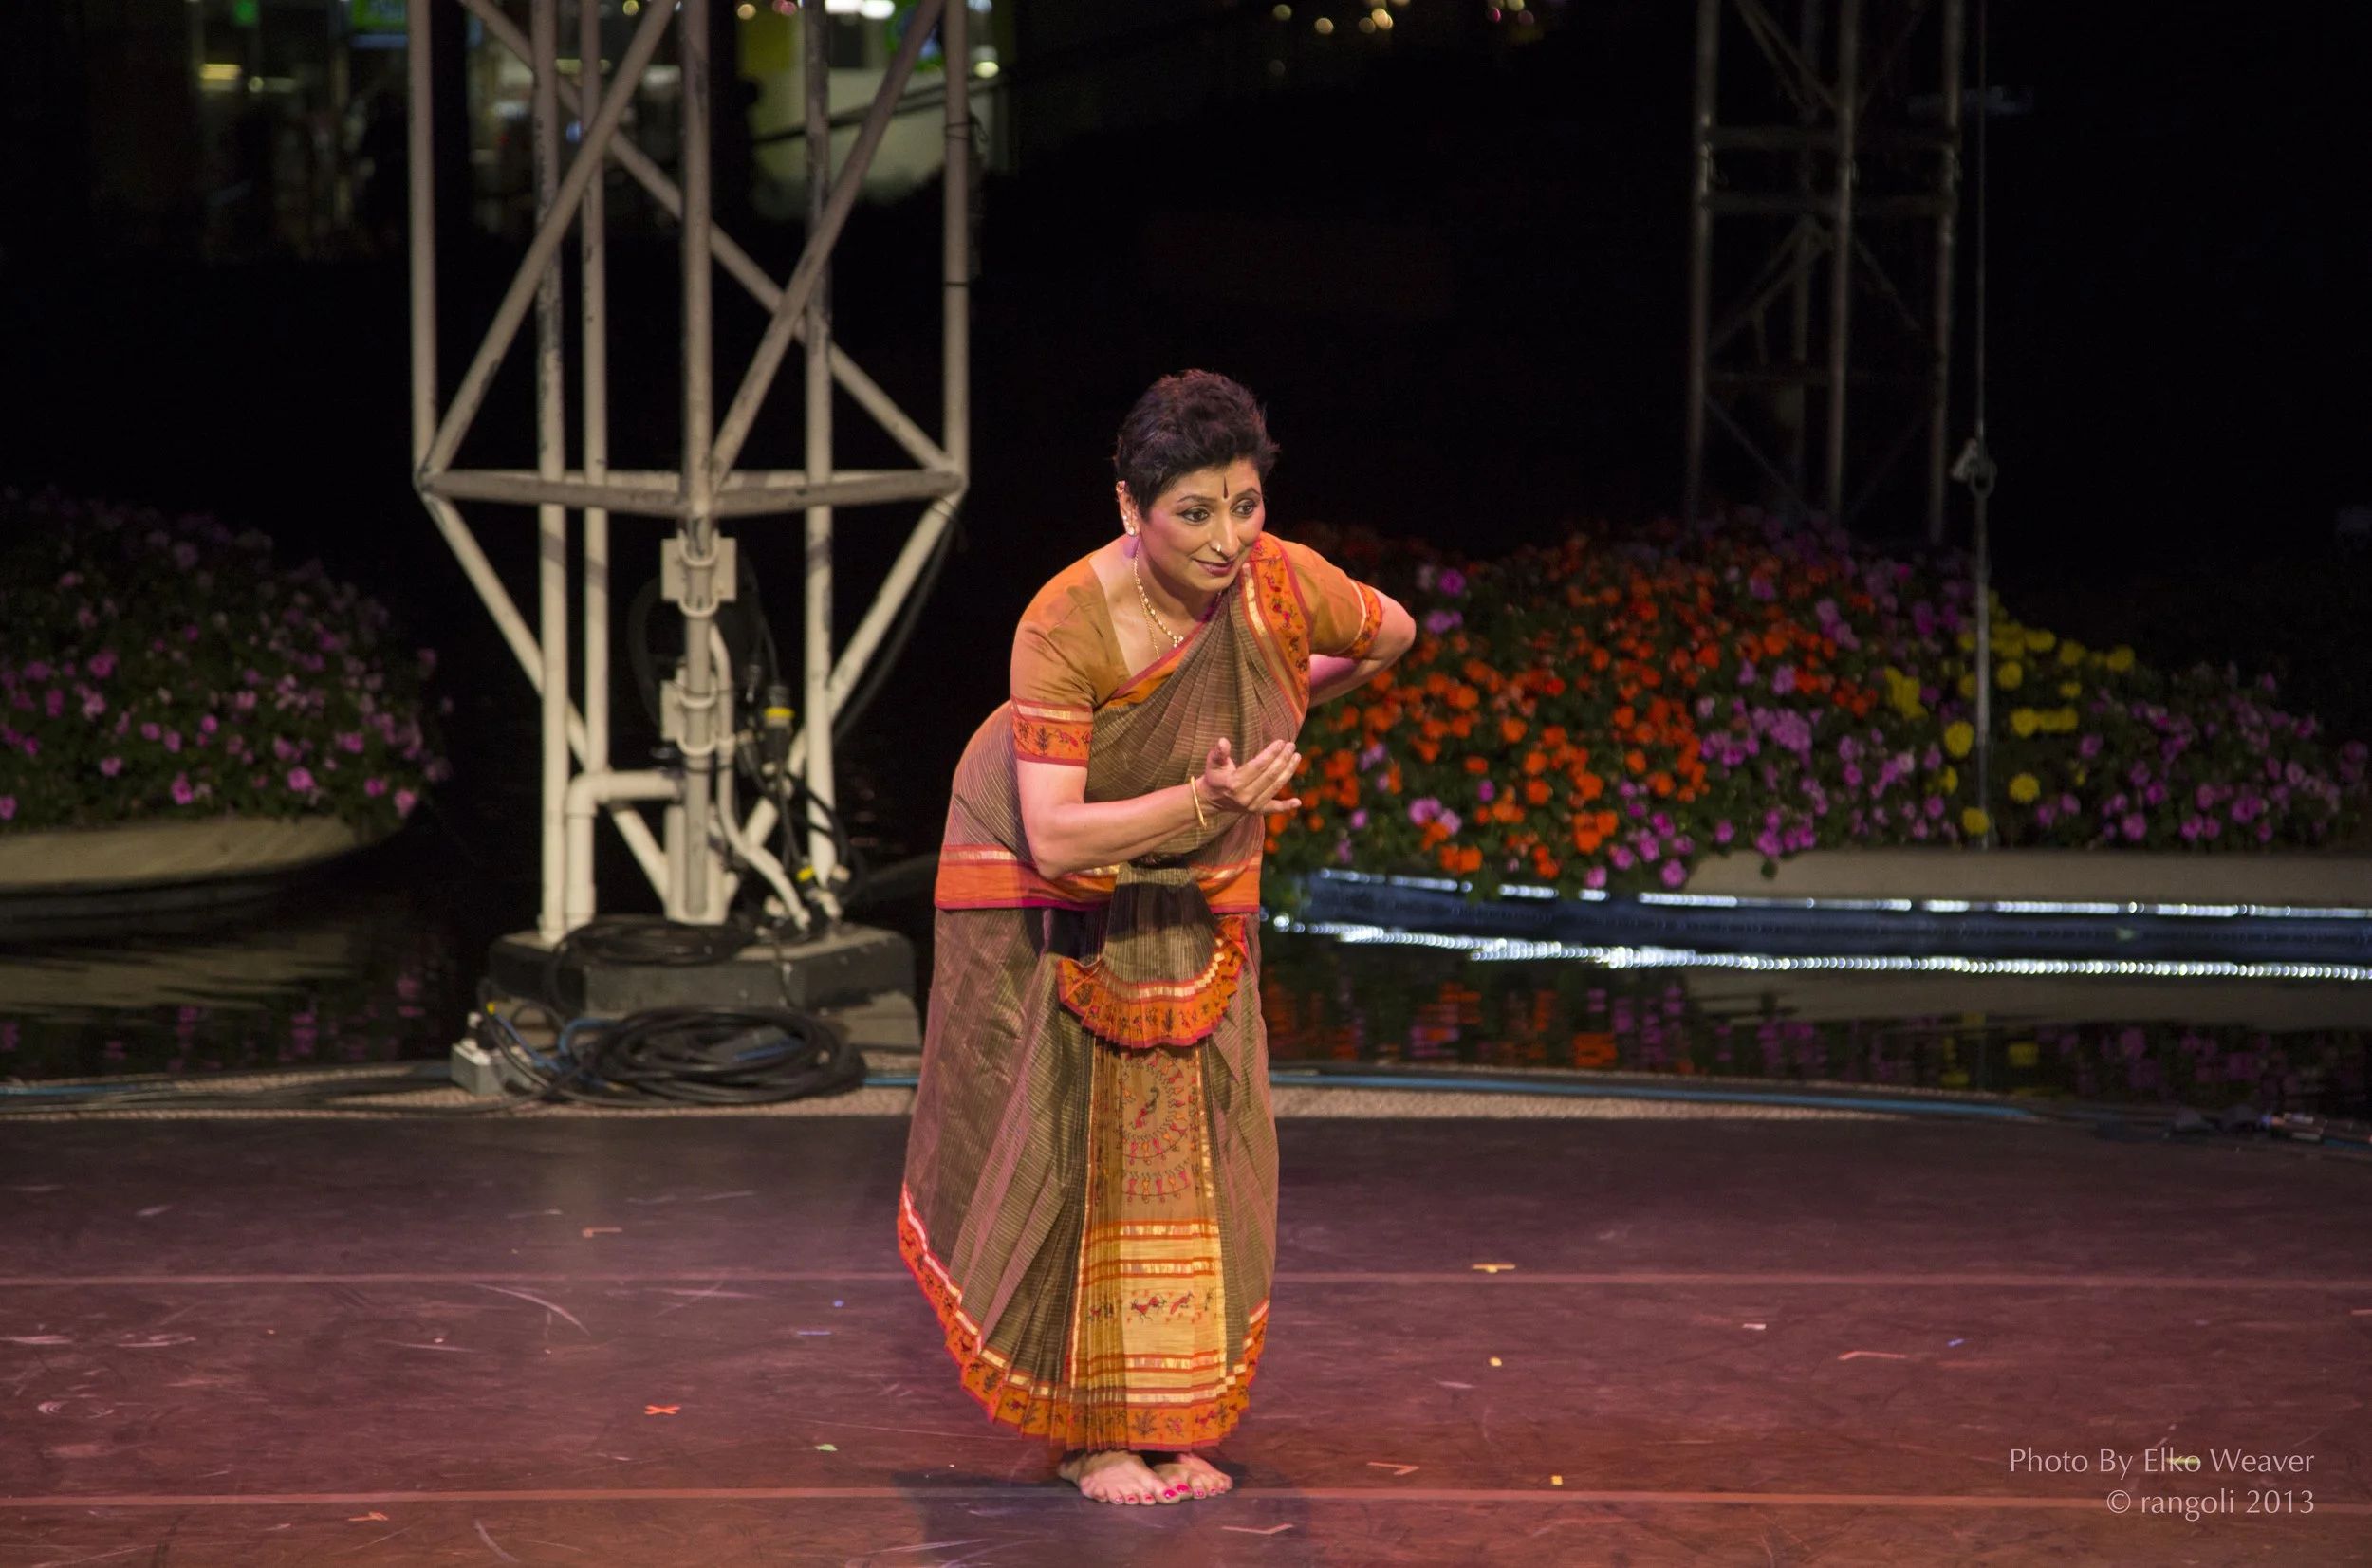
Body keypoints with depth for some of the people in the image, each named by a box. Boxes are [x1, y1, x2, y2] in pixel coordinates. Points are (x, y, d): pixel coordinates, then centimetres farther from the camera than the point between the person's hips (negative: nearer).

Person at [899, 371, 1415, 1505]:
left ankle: (1171, 1420, 16)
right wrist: (1201, 802, -50)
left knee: (1192, 1144, 4)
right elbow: (1054, 836, -38)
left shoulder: (1286, 585, -25)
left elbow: (1391, 636, 0)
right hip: (1048, 890, -4)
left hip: (1192, 896, 4)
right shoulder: (1067, 624, -35)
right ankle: (1088, 1427, 10)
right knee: (1071, 1143, -3)